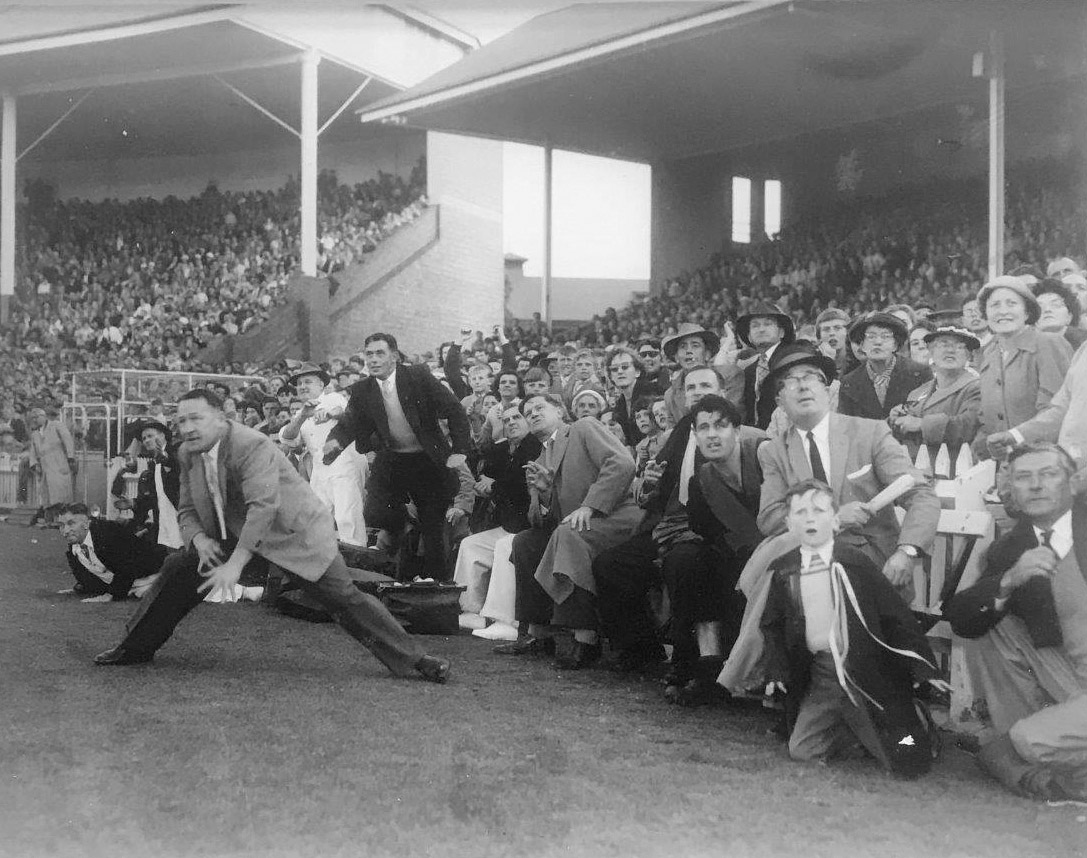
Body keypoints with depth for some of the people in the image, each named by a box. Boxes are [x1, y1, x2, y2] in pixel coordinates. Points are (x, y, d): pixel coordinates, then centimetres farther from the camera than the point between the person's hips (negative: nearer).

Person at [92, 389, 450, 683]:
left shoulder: (253, 446, -27)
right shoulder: (187, 455, -2)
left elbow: (263, 507, -37)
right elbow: (188, 510, 7)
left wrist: (235, 564, -42)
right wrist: (199, 539, -17)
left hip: (294, 535, -7)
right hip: (232, 535, 7)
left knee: (344, 597, -14)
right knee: (177, 571, 1)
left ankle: (414, 659, -9)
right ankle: (135, 647, 19)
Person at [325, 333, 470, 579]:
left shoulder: (419, 376, -10)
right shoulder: (362, 391, -1)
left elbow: (455, 410, -9)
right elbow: (348, 423, -5)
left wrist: (459, 451, -16)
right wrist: (335, 440, -29)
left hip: (428, 461, -2)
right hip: (390, 462, 2)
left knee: (432, 529, 2)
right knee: (375, 515, -15)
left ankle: (437, 583, 18)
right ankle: (399, 524, 18)